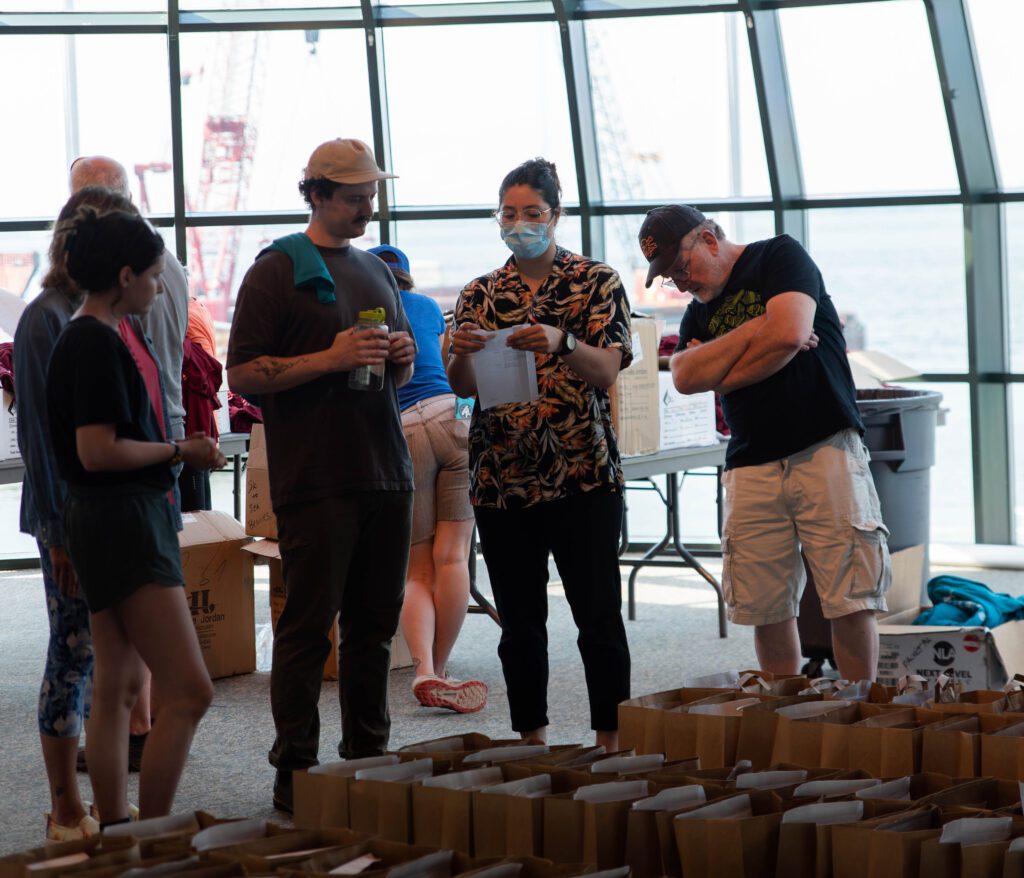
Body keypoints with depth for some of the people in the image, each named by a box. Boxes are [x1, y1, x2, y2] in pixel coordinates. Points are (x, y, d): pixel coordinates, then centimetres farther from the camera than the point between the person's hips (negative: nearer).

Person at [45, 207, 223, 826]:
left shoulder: (94, 338, 14)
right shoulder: (96, 342, -16)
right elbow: (97, 451, -21)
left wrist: (179, 452, 12)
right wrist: (178, 450, -10)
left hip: (123, 520, 11)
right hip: (121, 521, -11)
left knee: (119, 689, 12)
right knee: (189, 691, -12)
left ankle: (114, 830, 17)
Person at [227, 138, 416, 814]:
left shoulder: (377, 271, 19)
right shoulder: (277, 271, -2)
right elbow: (243, 375, -9)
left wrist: (401, 357, 4)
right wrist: (331, 358, -17)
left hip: (386, 476, 7)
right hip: (315, 478, -6)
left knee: (375, 624, 10)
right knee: (309, 624, -6)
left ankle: (369, 757, 18)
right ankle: (295, 771, -1)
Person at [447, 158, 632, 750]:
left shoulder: (596, 282, 3)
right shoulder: (481, 295, 12)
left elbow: (607, 371, -8)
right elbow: (462, 387, 5)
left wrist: (561, 342, -27)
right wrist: (464, 352, -17)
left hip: (582, 476, -3)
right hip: (501, 480, 3)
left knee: (599, 617, -3)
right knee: (520, 623, 7)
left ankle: (612, 744, 4)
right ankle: (532, 742, 16)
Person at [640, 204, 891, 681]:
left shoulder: (780, 256, 3)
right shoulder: (698, 313, 19)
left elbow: (788, 334, -14)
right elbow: (685, 378, 0)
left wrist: (717, 373, -2)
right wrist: (757, 329, -7)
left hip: (825, 449, -5)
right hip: (752, 467, 5)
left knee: (850, 601, -7)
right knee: (767, 610, -1)